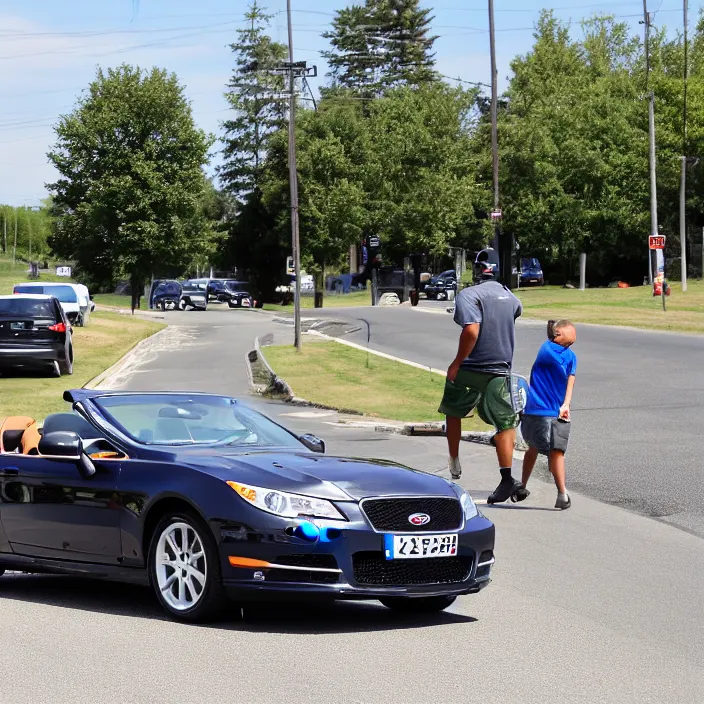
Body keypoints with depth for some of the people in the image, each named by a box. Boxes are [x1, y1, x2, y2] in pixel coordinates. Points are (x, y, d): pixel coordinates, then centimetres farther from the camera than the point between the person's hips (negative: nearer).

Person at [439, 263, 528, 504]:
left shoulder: (468, 295, -14)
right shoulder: (510, 297, 9)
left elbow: (471, 330, -24)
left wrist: (456, 363, -18)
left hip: (470, 368, -4)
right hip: (500, 370, 4)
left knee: (453, 412, 21)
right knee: (504, 424, 3)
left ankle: (454, 464, 28)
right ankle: (507, 479, -7)